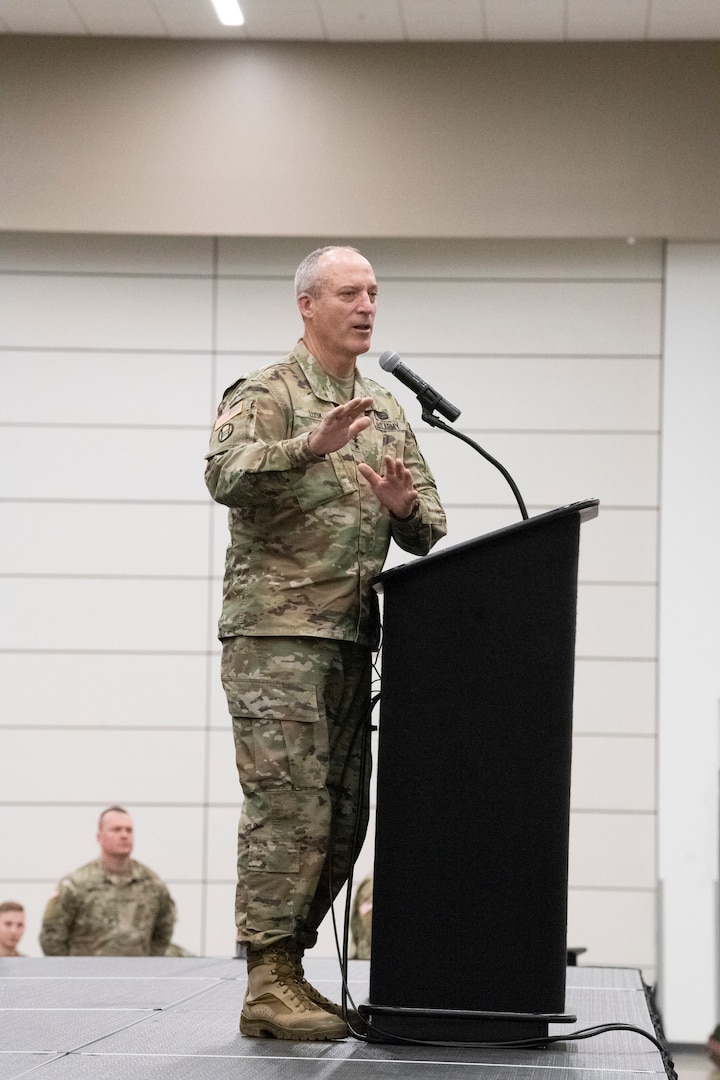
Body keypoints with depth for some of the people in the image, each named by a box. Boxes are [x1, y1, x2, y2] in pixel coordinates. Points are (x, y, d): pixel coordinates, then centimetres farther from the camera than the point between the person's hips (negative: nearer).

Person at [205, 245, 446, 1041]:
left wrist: (405, 509, -7)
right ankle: (268, 986, -8)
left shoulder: (385, 413, 19)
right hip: (276, 632, -7)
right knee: (289, 808, -11)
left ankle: (288, 970, 15)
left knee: (341, 818, 7)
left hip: (351, 640, 7)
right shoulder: (265, 393, -2)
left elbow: (429, 533, 17)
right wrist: (311, 446, -36)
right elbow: (224, 473, -21)